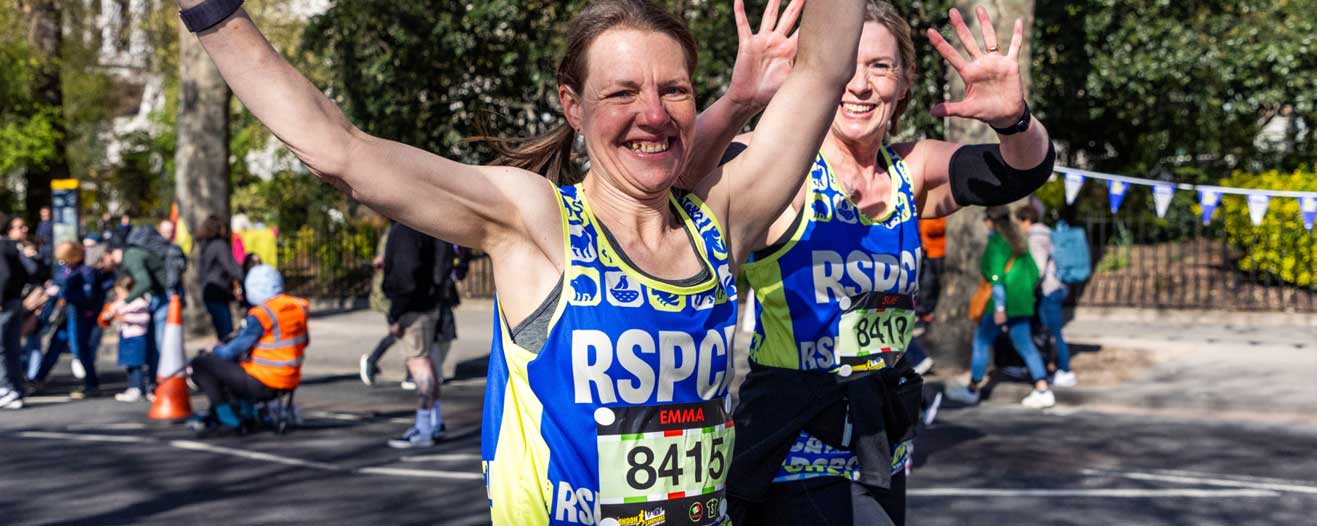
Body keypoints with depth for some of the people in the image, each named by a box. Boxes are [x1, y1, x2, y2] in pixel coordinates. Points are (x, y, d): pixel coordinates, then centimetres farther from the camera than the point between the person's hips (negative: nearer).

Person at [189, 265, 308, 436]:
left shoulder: (261, 315, -20)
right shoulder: (299, 307, 2)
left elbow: (231, 351, -16)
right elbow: (304, 341, 17)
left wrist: (216, 350, 8)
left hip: (262, 385, -9)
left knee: (200, 364, -1)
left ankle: (230, 423, -1)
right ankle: (245, 414, 27)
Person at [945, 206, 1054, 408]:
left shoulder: (996, 241, -11)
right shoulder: (1018, 240, 13)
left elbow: (997, 274, -19)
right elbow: (1034, 272, 16)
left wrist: (999, 306, -22)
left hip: (1003, 301, -8)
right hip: (1022, 303, 8)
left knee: (982, 341, 4)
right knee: (1025, 345, 8)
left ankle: (972, 390, 10)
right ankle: (1043, 390, 0)